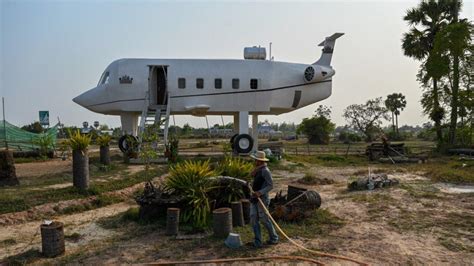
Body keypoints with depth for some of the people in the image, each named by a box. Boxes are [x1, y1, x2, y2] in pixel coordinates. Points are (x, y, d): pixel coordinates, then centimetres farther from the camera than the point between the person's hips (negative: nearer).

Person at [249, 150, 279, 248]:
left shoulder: (265, 170, -15)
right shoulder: (258, 170, 12)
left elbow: (271, 185, -18)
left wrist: (260, 192, -27)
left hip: (262, 198, -8)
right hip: (254, 198, 8)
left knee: (264, 219, 2)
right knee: (253, 219, 4)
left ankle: (274, 238, 21)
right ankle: (258, 242, 9)